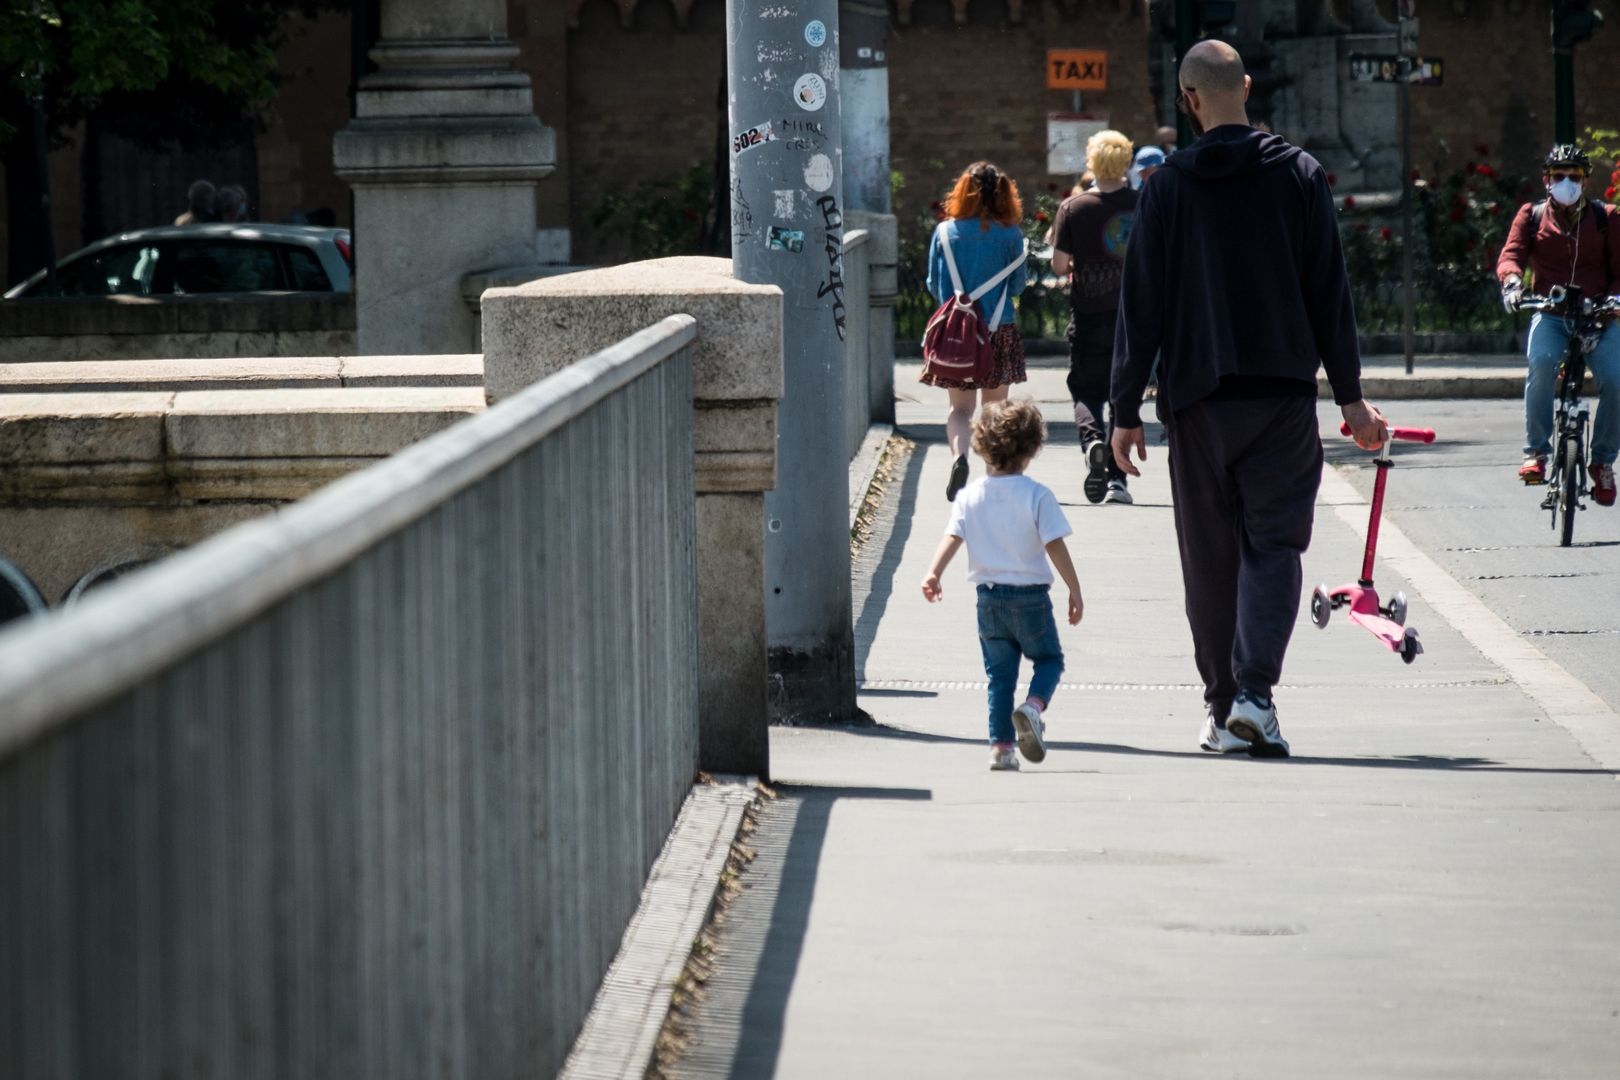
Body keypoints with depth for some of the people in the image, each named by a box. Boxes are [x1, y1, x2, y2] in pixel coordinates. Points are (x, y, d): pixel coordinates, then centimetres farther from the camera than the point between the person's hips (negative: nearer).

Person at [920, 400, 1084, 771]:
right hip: (1031, 596, -3)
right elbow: (1055, 546, -11)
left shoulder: (970, 496, 1)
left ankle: (1000, 745, 5)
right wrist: (1075, 591, -5)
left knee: (999, 674, 10)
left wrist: (933, 574, -17)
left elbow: (952, 538, -10)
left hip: (989, 599, 3)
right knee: (1049, 659, 14)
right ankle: (1034, 705, -15)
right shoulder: (1037, 496, -9)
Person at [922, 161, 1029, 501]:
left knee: (960, 406, 6)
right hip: (1000, 329, 0)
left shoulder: (945, 232, -3)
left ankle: (959, 454, -21)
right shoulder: (1010, 234, -5)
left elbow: (934, 285, 4)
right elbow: (1017, 285, 3)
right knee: (994, 407, 11)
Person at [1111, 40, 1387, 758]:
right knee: (1273, 544, 1)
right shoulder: (1299, 175, 2)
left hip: (1197, 401, 0)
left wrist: (1126, 410, 5)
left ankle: (1223, 710, 11)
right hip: (1285, 398, 0)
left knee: (1210, 558, 9)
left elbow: (1140, 307, 0)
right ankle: (1254, 692, -17)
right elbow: (1331, 294, 3)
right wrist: (1351, 398, 8)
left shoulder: (1168, 187, 0)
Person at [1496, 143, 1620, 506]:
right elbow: (1512, 254, -2)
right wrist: (1511, 280, -26)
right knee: (1541, 362, -33)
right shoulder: (1531, 216, 11)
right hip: (1551, 313, 0)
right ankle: (1536, 452, -23)